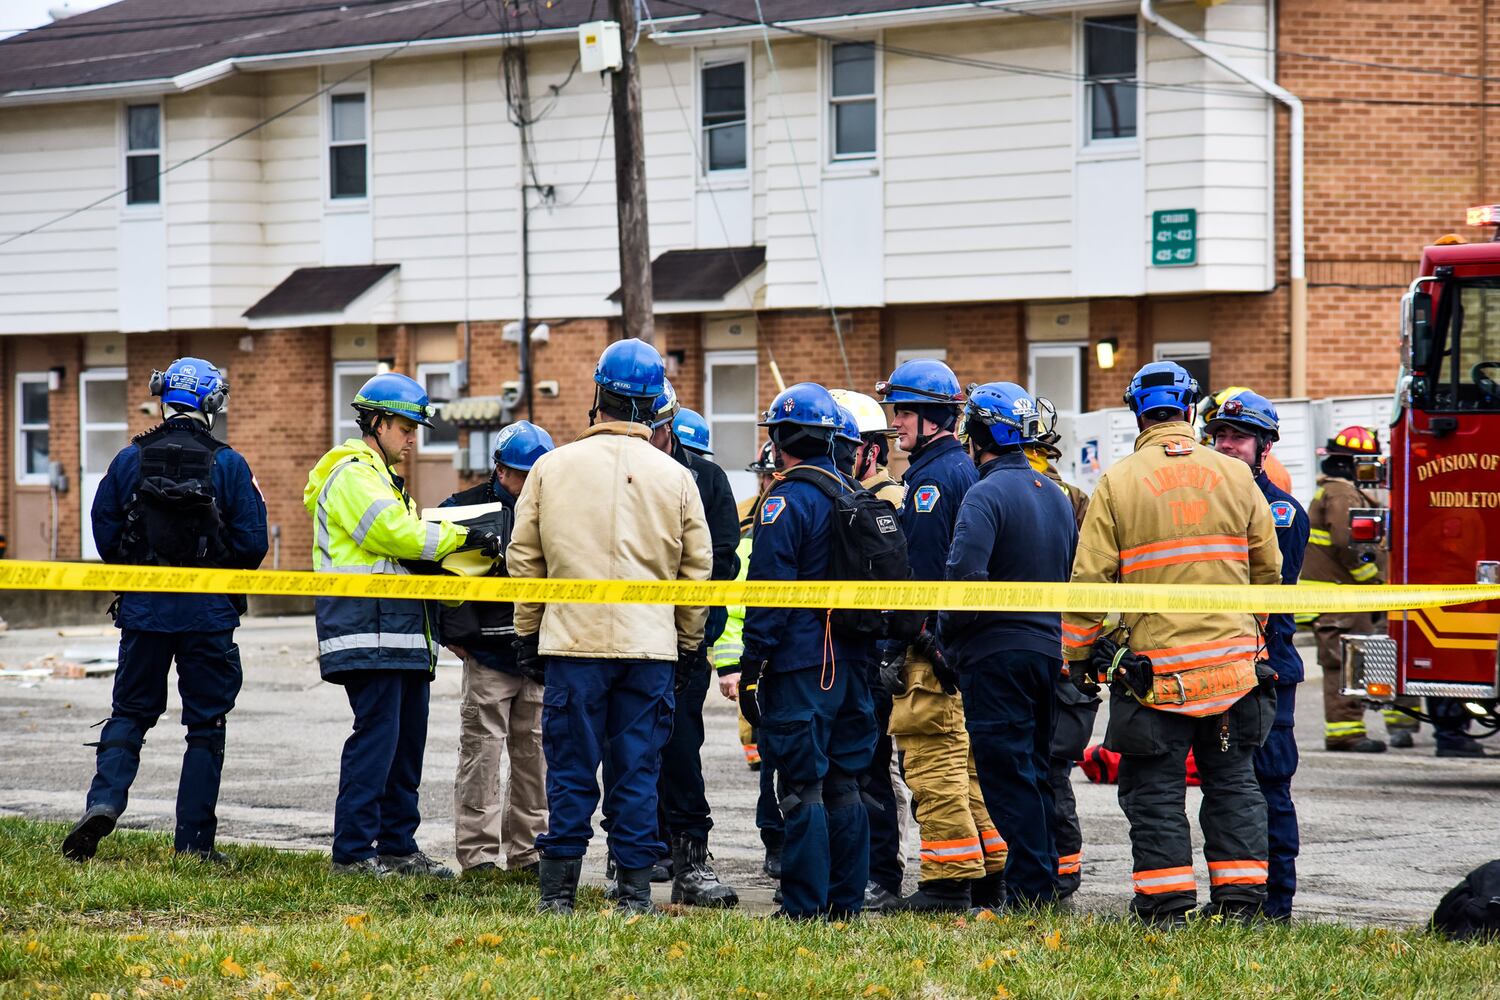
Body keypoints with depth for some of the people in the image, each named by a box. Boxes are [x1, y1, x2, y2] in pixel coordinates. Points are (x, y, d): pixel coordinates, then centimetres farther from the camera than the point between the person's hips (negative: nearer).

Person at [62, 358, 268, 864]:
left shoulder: (130, 460, -1)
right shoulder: (228, 465, -7)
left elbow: (103, 532, 2)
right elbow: (252, 543, -7)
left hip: (143, 609, 2)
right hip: (209, 612, -2)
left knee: (129, 713, 13)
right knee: (205, 726, 6)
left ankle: (104, 800, -9)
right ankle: (194, 841, 5)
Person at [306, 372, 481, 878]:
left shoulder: (384, 477, 26)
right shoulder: (353, 474, -7)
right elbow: (395, 532, -19)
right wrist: (462, 537, -11)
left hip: (402, 634, 10)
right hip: (368, 632, -10)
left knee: (407, 741, 10)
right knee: (376, 736, -12)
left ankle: (397, 846, 15)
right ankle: (352, 850, -10)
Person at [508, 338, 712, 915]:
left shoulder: (553, 468, 1)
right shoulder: (674, 478, 3)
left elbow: (524, 559, 5)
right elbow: (698, 568, 7)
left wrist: (526, 635, 14)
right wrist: (690, 643, 18)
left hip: (572, 645, -1)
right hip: (650, 647, 1)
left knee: (570, 770, 4)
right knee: (638, 770, 5)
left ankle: (558, 889, 4)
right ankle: (634, 891, 5)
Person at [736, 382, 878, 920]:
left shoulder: (786, 501, -11)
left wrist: (751, 668, -12)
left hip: (799, 665, -7)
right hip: (850, 664, 8)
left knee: (803, 789, -6)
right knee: (843, 787, 12)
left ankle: (805, 905, -7)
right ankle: (846, 900, 14)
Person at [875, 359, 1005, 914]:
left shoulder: (932, 478, -13)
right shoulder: (964, 470, 18)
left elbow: (918, 575, -18)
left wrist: (896, 649, -17)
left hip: (933, 642, -10)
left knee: (932, 760, -8)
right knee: (963, 759, 14)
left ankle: (948, 882, -9)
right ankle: (989, 876, 16)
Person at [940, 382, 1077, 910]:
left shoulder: (986, 494, -13)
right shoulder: (1056, 495, 13)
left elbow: (965, 575, -25)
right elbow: (1073, 575, 18)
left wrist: (947, 635, -10)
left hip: (996, 653, -8)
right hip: (1049, 649, 8)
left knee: (1007, 775, -5)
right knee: (1035, 772, 15)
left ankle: (1027, 887, -7)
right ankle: (1045, 881, 18)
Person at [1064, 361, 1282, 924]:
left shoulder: (1118, 482, -4)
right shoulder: (1235, 476, 4)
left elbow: (1090, 579, -5)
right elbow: (1267, 570, 11)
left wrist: (1079, 657, 5)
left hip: (1154, 666, -3)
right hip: (1233, 660, 3)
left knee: (1155, 791, 4)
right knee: (1232, 783, 12)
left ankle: (1167, 902, 2)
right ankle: (1239, 896, 11)